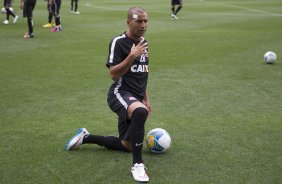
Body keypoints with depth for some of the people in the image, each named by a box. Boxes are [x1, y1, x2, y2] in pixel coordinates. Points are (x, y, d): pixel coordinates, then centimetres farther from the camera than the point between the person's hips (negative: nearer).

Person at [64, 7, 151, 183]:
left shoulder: (143, 42, 12)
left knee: (127, 146, 13)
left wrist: (146, 99, 22)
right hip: (120, 94, -9)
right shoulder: (118, 42, -13)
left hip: (135, 97, 9)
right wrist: (132, 56, -29)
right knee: (140, 112, -43)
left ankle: (86, 137, 31)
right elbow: (113, 74, -20)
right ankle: (137, 164, -31)